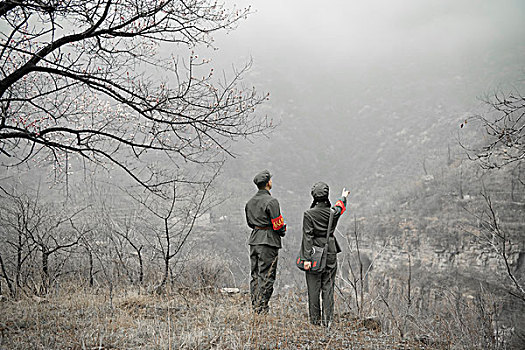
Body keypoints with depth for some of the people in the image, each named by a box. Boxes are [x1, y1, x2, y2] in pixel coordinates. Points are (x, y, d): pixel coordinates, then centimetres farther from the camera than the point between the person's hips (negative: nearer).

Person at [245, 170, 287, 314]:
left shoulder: (250, 202, 10)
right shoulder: (271, 201, -14)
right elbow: (277, 225, -14)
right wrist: (282, 231, 5)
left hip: (254, 240, 8)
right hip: (268, 242, -7)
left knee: (255, 275, 13)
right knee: (266, 276, -3)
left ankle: (255, 306, 18)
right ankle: (261, 308, -1)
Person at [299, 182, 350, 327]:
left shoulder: (309, 214, -11)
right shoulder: (333, 212, -3)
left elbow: (308, 236, -13)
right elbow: (340, 207, 23)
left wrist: (306, 258, -13)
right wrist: (343, 197, 45)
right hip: (330, 252, 2)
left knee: (314, 287, 7)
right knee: (328, 286, 7)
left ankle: (315, 319, 12)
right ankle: (327, 320, 7)